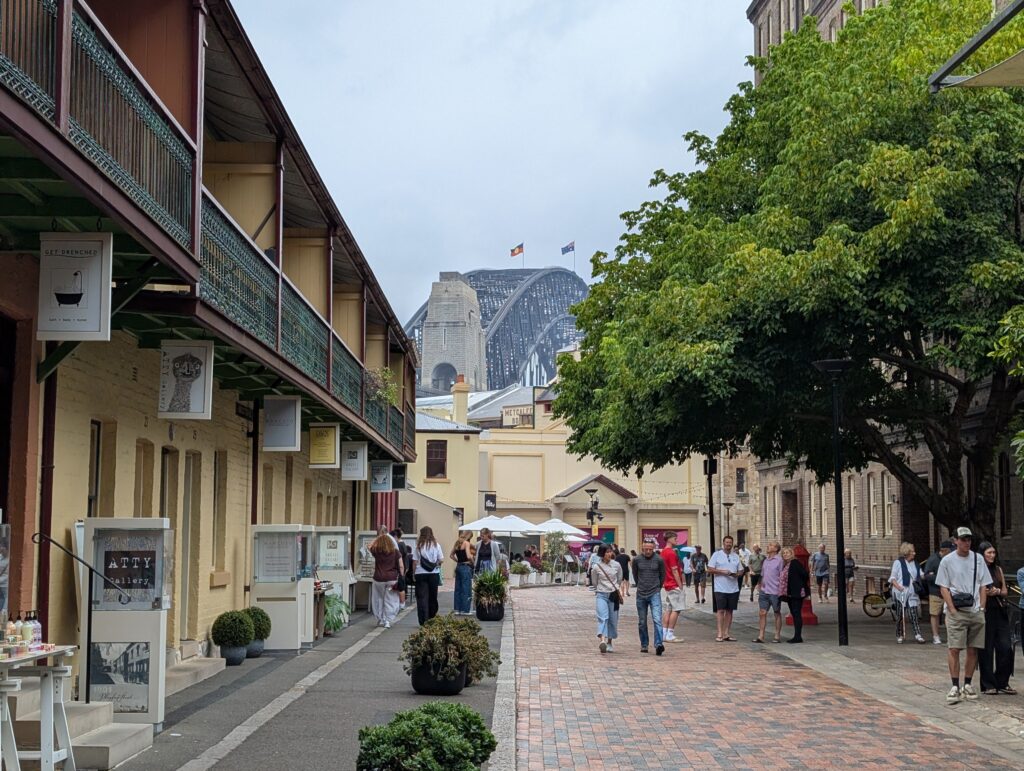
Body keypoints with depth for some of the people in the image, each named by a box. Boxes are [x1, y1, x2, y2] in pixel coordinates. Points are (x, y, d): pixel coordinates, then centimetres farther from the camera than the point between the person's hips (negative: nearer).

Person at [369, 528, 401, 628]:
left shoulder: (376, 551, -1)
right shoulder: (395, 552, -1)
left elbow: (370, 546, 22)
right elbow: (401, 566, -3)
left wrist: (379, 536, 25)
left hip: (379, 579, 0)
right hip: (392, 579, 0)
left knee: (378, 599, 15)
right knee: (390, 601, 6)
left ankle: (380, 620, 20)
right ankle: (388, 621, 1)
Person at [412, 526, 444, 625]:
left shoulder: (418, 546, -2)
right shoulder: (436, 545, 1)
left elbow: (415, 562, -4)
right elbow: (441, 560, -1)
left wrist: (414, 574, 6)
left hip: (420, 574, -2)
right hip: (433, 573, 2)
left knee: (422, 597, 0)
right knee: (432, 597, 14)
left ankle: (424, 620, -7)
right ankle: (432, 619, 23)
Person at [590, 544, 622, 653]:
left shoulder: (617, 565, 1)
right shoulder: (596, 567, -5)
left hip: (614, 595, 2)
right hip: (601, 595, -2)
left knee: (613, 620, 6)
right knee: (602, 617, -19)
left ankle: (610, 643, 20)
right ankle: (602, 641, -34)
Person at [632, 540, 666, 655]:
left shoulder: (659, 560, -4)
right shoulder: (636, 560, 0)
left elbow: (662, 575, 11)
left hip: (655, 594, -2)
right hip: (641, 595, 2)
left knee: (657, 619, -15)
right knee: (642, 622, 10)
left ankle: (659, 644, -22)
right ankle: (644, 645, 21)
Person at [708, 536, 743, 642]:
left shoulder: (736, 556, 13)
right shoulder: (717, 555, 1)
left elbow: (741, 571, 15)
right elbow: (710, 569, -4)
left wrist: (736, 574, -8)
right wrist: (722, 571, -16)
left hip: (733, 588, 4)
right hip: (720, 588, -4)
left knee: (729, 611, 7)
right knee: (721, 610, -7)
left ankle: (727, 634, 11)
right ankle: (720, 634, -6)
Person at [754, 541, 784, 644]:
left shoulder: (779, 560, -8)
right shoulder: (765, 560, 12)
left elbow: (782, 577, -9)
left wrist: (781, 591, -12)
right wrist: (761, 582, 14)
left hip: (775, 592, -6)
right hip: (764, 591, 6)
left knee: (777, 613, 6)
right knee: (762, 613, 2)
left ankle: (777, 636, 13)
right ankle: (761, 636, 4)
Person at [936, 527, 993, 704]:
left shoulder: (978, 559, 9)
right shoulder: (947, 561, 0)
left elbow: (983, 587, 12)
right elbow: (944, 588, -1)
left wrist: (981, 608, 2)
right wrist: (953, 611, -10)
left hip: (976, 612, 3)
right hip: (956, 612, -3)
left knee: (973, 650, 6)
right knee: (953, 649, -8)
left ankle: (967, 685, 16)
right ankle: (955, 687, -4)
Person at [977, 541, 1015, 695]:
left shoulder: (998, 569, 13)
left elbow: (1005, 591, 15)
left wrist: (997, 591, -6)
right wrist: (986, 592, -19)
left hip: (1000, 612, 5)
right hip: (984, 612, -5)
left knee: (1006, 647, 0)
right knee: (986, 649, 1)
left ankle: (1003, 683, 13)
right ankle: (988, 685, 10)